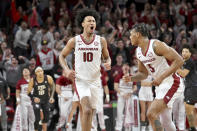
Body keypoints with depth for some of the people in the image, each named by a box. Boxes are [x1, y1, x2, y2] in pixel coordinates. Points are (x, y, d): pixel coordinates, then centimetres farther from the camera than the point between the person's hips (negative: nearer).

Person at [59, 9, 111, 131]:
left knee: (91, 112, 9)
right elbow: (62, 56, 11)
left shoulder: (101, 41, 2)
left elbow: (107, 57, 15)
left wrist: (108, 63, -9)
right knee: (87, 110, -22)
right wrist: (67, 70, -6)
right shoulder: (74, 41, -2)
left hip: (95, 81, 3)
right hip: (80, 80, -3)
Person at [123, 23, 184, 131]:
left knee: (151, 114, -20)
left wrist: (161, 77, -27)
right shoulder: (138, 52, 7)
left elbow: (179, 61, -22)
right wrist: (131, 78, -2)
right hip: (160, 86, 9)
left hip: (171, 84, -9)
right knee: (165, 122, 13)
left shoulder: (156, 45, -19)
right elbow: (143, 73, 20)